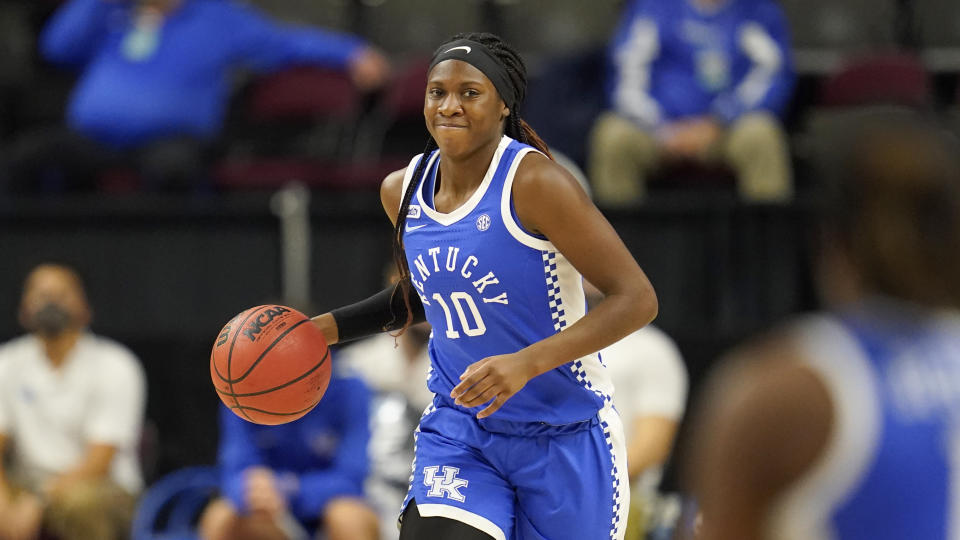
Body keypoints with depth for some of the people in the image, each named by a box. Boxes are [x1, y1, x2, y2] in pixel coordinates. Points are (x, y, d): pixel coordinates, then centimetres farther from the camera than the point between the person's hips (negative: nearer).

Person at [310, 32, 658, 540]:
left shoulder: (534, 183, -19)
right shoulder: (403, 191, 2)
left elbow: (636, 299, -21)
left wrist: (527, 363, -31)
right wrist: (325, 328, 12)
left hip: (563, 435, -4)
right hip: (460, 429, 4)